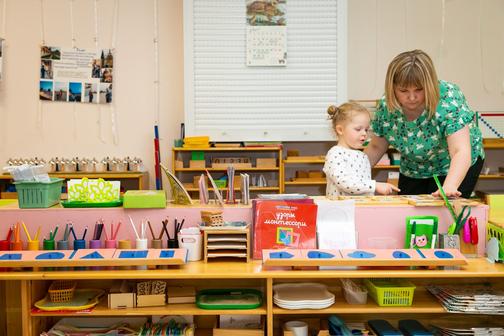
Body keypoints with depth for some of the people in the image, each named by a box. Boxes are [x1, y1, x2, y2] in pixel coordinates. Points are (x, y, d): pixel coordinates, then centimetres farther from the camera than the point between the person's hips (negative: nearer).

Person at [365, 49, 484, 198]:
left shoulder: (448, 99, -30)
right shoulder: (386, 105, -18)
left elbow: (461, 152, -39)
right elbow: (376, 148, -3)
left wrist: (449, 187, -55)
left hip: (456, 169, -4)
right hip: (413, 172, 4)